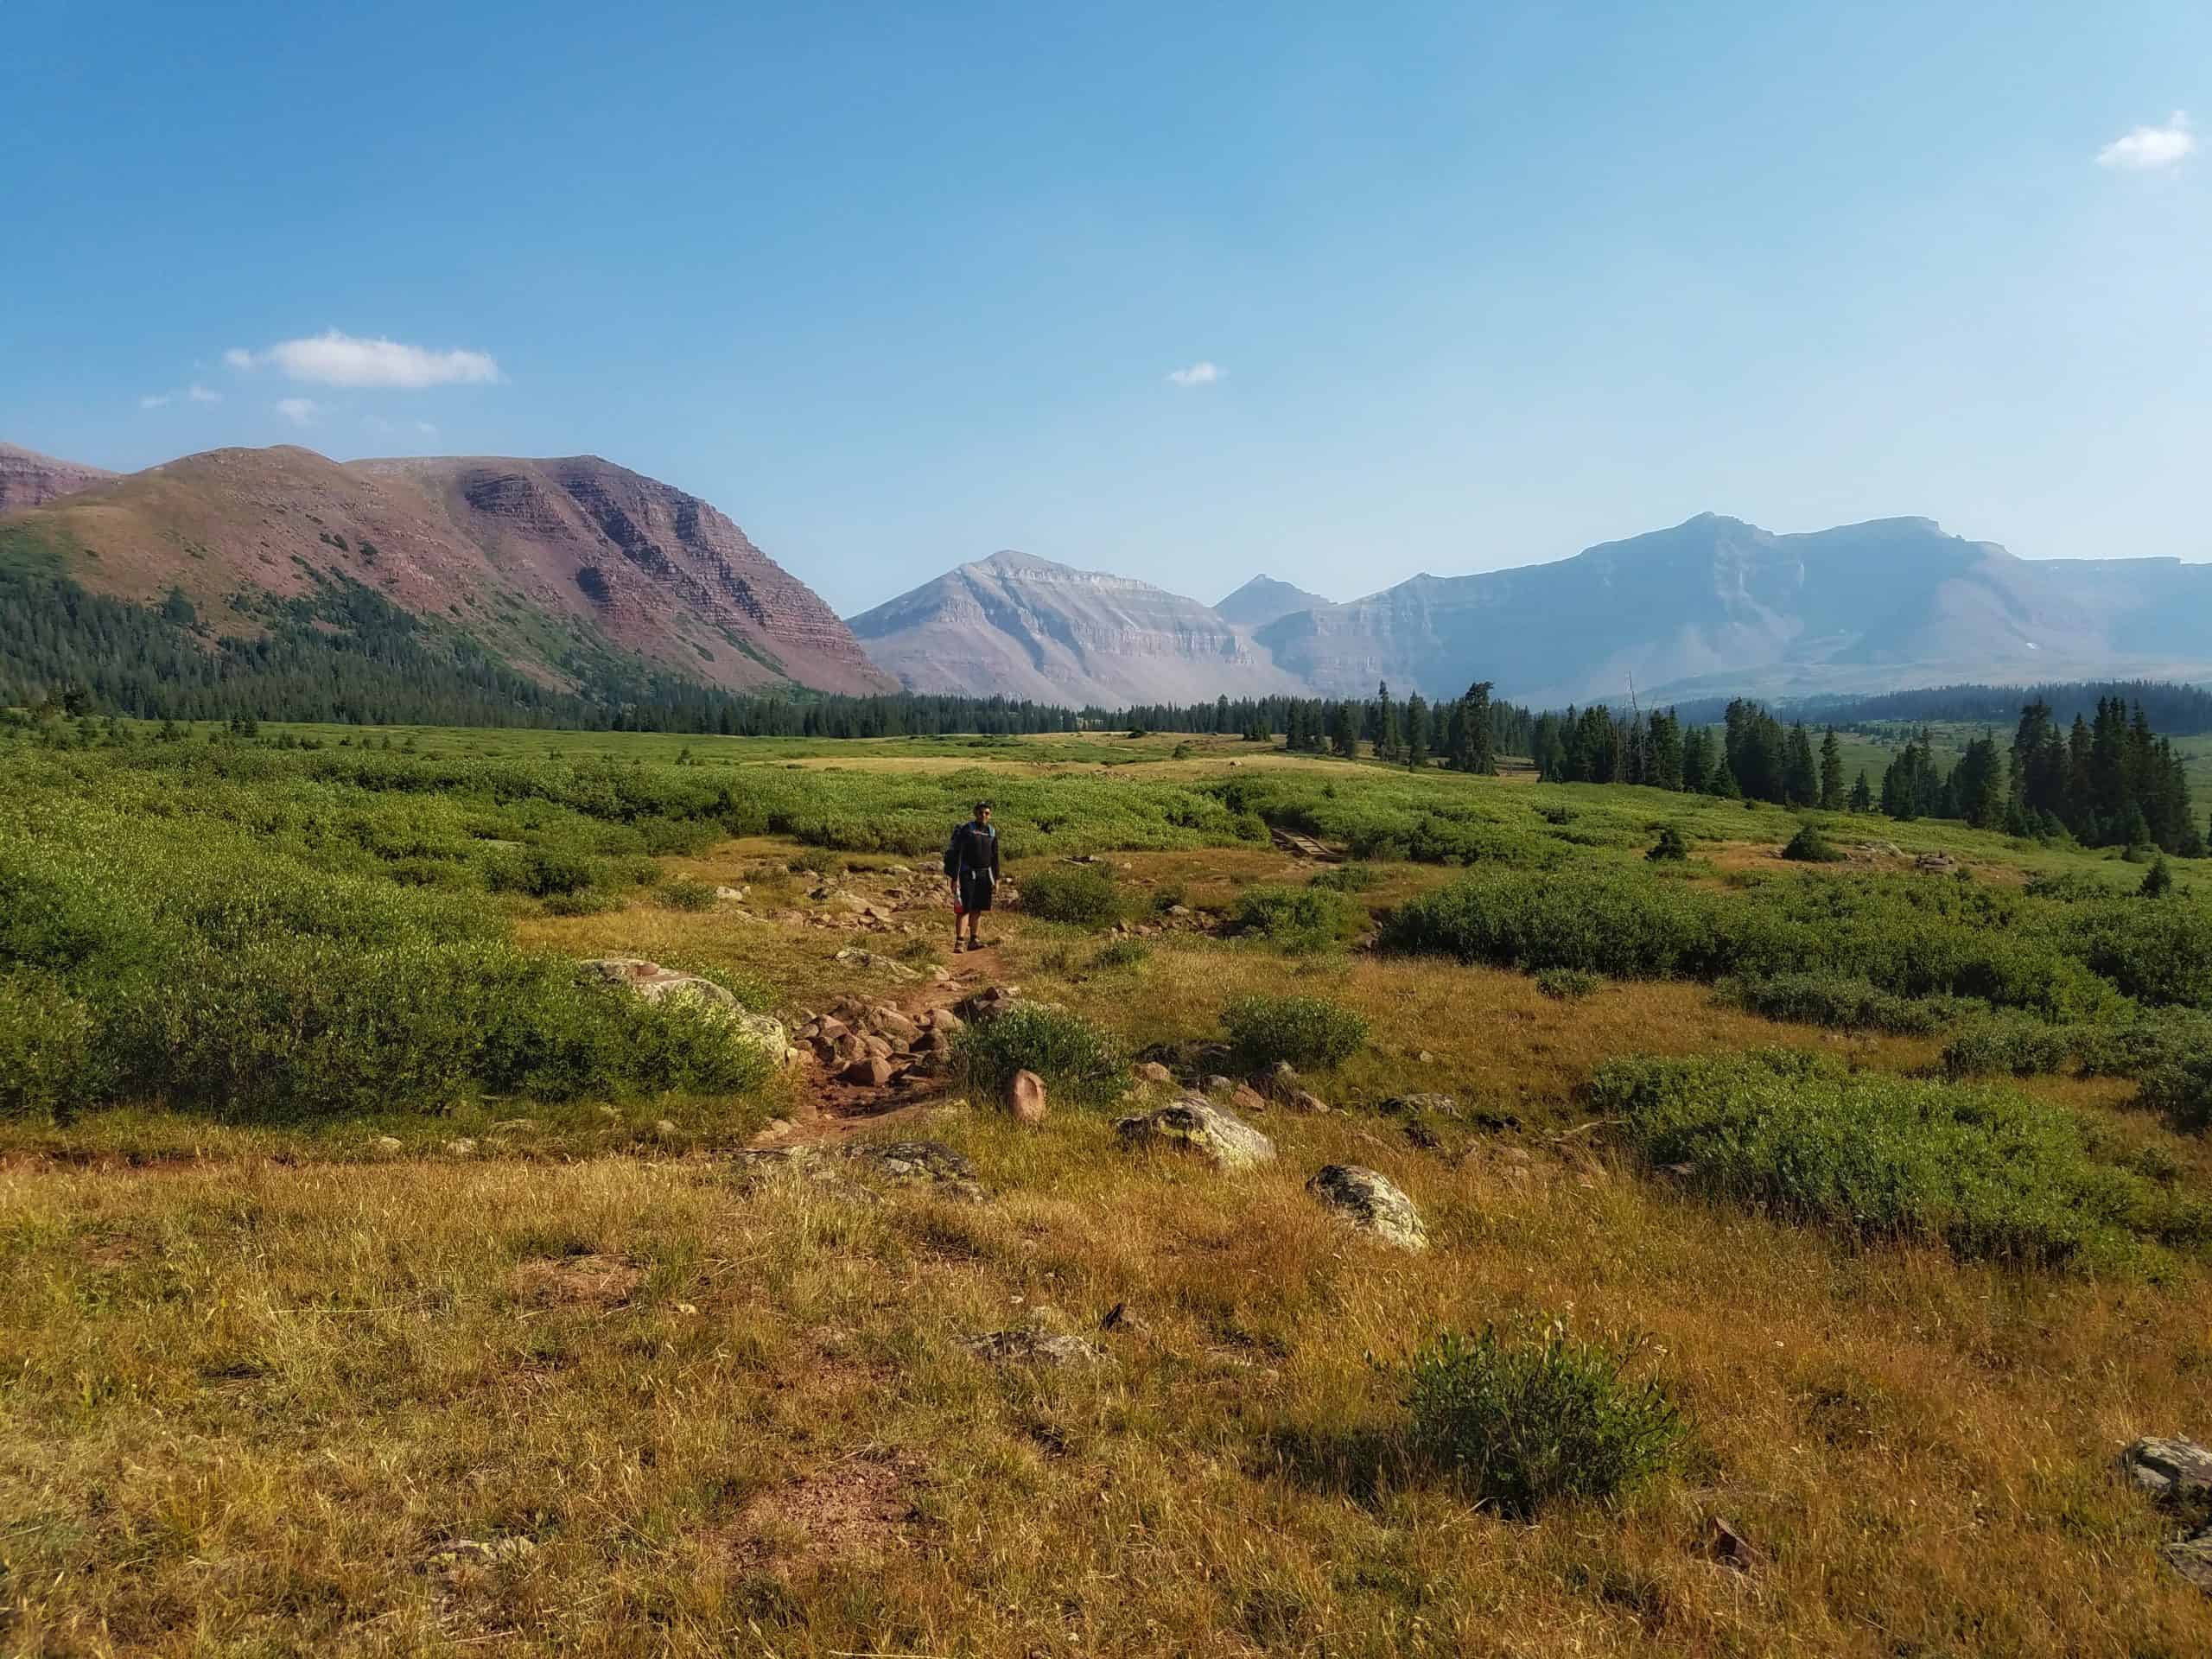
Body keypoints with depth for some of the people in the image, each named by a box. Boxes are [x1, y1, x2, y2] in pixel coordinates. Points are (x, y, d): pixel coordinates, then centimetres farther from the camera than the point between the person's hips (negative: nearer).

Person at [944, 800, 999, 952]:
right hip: (967, 874, -5)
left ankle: (973, 940, 12)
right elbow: (957, 855, -10)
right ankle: (958, 942, -9)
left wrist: (996, 878, 10)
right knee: (964, 909, -9)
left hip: (984, 875, 5)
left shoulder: (992, 833, 9)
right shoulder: (965, 830, -7)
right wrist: (955, 878, -15)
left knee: (977, 909, 6)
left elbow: (995, 857, 15)